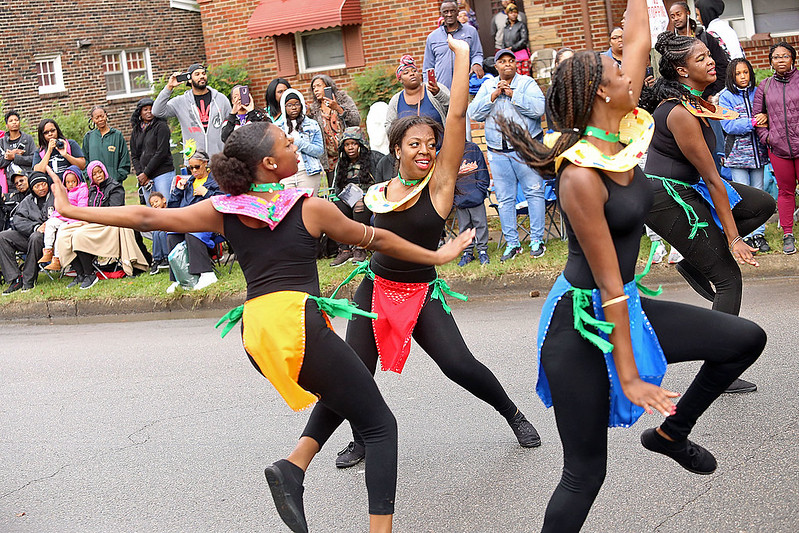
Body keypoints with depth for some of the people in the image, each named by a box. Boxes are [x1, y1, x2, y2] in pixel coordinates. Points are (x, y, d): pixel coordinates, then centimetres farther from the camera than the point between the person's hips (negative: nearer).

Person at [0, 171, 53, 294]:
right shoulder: (28, 201, 15)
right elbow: (18, 220, 2)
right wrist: (35, 227, -15)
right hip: (27, 235, 5)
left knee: (35, 237, -37)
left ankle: (28, 281, -27)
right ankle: (15, 279, -20)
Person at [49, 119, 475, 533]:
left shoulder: (223, 211, 9)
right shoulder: (311, 209, 1)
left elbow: (146, 217, 7)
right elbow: (376, 240, 13)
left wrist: (70, 210, 17)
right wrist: (438, 256, 27)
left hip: (255, 331, 6)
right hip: (298, 322, -6)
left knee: (339, 392, 30)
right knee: (380, 426, 4)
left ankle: (294, 466, 8)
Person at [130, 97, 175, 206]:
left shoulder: (161, 126, -2)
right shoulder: (136, 131, 16)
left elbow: (161, 152, -9)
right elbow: (134, 156, 14)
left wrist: (146, 173, -10)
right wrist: (140, 174, -2)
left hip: (163, 173, -5)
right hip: (144, 177, 5)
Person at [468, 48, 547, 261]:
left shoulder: (527, 83, 2)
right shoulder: (487, 86, 13)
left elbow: (539, 108, -14)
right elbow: (474, 113, 2)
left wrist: (513, 94, -14)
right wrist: (493, 96, -8)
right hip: (498, 152, 3)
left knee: (534, 193, -4)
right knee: (504, 198, 5)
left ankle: (537, 240, 2)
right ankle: (512, 243, 12)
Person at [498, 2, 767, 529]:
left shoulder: (626, 134, -2)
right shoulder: (580, 175, -25)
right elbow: (609, 283, -24)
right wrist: (628, 374, -20)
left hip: (628, 308, 9)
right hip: (580, 324, -9)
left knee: (747, 338, 7)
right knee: (586, 473, -2)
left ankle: (671, 432, 24)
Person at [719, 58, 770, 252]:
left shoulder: (757, 92, 7)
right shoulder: (726, 96, -3)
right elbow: (728, 125, -11)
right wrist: (753, 122, -18)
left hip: (757, 150, 3)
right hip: (738, 152, -3)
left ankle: (759, 234, 15)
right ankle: (746, 236, 3)